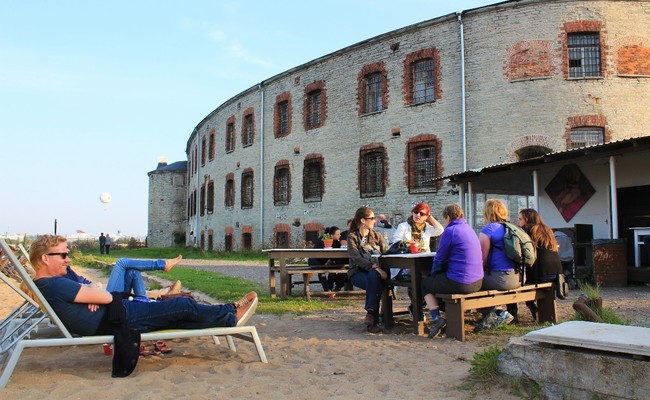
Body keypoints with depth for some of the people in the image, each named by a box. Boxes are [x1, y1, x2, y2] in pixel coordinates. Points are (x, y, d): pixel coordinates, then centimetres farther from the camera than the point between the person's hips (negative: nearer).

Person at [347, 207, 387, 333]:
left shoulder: (377, 235, 17)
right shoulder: (352, 237, 1)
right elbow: (357, 258, -14)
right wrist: (375, 267, -28)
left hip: (375, 271, 3)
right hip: (358, 272, -2)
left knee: (373, 277, -34)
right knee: (375, 284, -33)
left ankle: (371, 313, -36)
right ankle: (373, 320, -30)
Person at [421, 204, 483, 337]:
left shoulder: (450, 231, -10)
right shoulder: (470, 230, 16)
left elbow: (440, 259, -5)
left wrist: (433, 275, 14)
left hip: (460, 284, -8)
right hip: (477, 282, 8)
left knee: (425, 283, 15)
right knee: (438, 279, 31)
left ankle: (436, 318, 1)